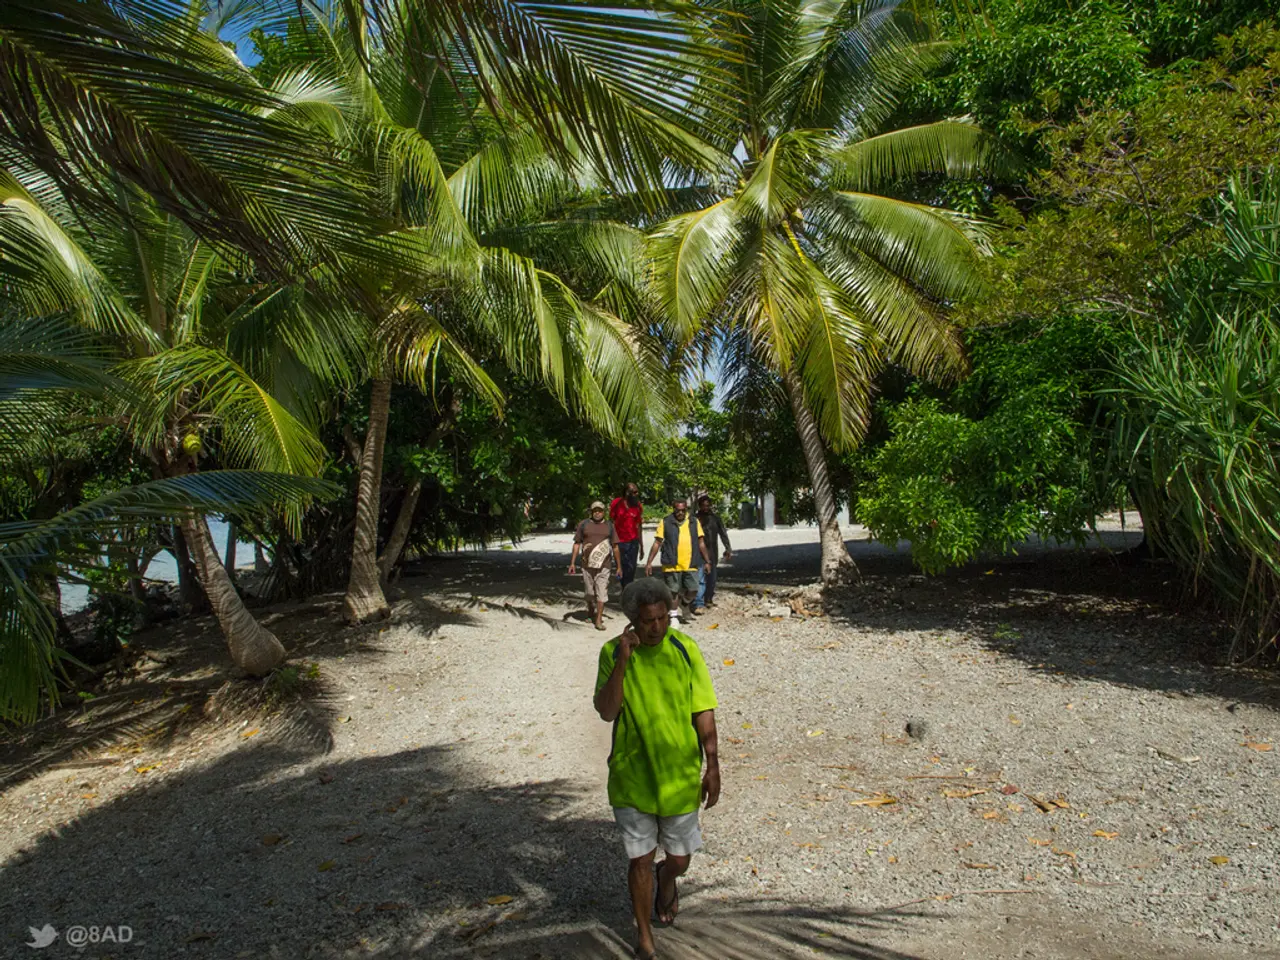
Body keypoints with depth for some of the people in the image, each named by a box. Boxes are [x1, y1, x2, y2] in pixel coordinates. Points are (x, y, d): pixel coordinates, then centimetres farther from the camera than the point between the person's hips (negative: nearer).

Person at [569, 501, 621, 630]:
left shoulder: (609, 526, 7)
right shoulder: (583, 525, 5)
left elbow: (615, 547, 9)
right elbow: (577, 544, 5)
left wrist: (618, 566, 8)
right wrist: (572, 563, -1)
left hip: (603, 565, 0)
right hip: (587, 565, 0)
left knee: (602, 592, -5)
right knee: (590, 592, 11)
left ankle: (599, 620, -2)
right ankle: (590, 612, 34)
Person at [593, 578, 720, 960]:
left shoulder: (685, 650, -10)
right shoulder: (613, 652, -11)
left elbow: (703, 712, -4)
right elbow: (606, 711, -19)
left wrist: (713, 765, -6)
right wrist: (623, 660, -29)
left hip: (679, 775, 1)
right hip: (631, 776, -1)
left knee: (679, 860, 14)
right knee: (640, 859, 9)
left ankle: (666, 885, 51)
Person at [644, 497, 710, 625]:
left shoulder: (694, 522, 8)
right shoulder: (666, 522, -1)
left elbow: (701, 543, 14)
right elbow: (657, 543, 1)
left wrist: (706, 561, 11)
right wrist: (649, 562, -3)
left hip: (690, 565, 2)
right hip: (672, 565, -2)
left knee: (692, 591, 1)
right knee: (673, 591, 4)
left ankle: (683, 604, 32)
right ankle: (674, 615, 20)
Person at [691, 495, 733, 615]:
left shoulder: (715, 518, 7)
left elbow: (723, 533, 7)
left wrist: (728, 549, -3)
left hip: (712, 553, 3)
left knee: (711, 578, 12)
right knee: (700, 579, -11)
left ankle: (709, 600, 30)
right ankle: (698, 605, -14)